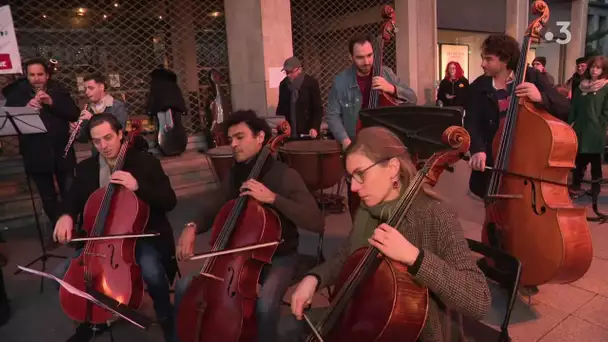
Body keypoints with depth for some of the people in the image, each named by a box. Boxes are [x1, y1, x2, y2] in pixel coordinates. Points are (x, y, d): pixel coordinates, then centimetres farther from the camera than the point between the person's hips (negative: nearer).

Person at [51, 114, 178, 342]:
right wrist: (66, 215, -12)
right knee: (61, 276, -9)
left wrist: (138, 186, -28)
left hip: (142, 235, -5)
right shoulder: (86, 168, 5)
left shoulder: (145, 162, -8)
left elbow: (170, 202, -13)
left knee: (152, 273, -32)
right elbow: (73, 200, 13)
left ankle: (166, 319, -1)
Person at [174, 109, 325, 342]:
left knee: (265, 305, -33)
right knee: (185, 286, -10)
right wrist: (193, 227, -9)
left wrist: (273, 198, -33)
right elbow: (214, 209, 13)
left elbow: (317, 223, -25)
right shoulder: (234, 176, 3)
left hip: (278, 256, -5)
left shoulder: (285, 176, -15)